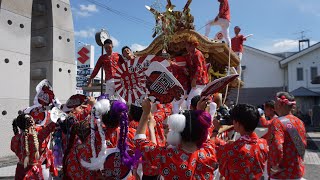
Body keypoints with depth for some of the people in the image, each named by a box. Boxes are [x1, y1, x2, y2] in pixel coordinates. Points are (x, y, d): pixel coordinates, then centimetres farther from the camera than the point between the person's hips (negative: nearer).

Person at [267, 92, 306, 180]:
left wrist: (275, 166, -18)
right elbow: (304, 144, 14)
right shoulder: (300, 122, 4)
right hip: (298, 172, 7)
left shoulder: (277, 122, -19)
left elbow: (277, 147, -31)